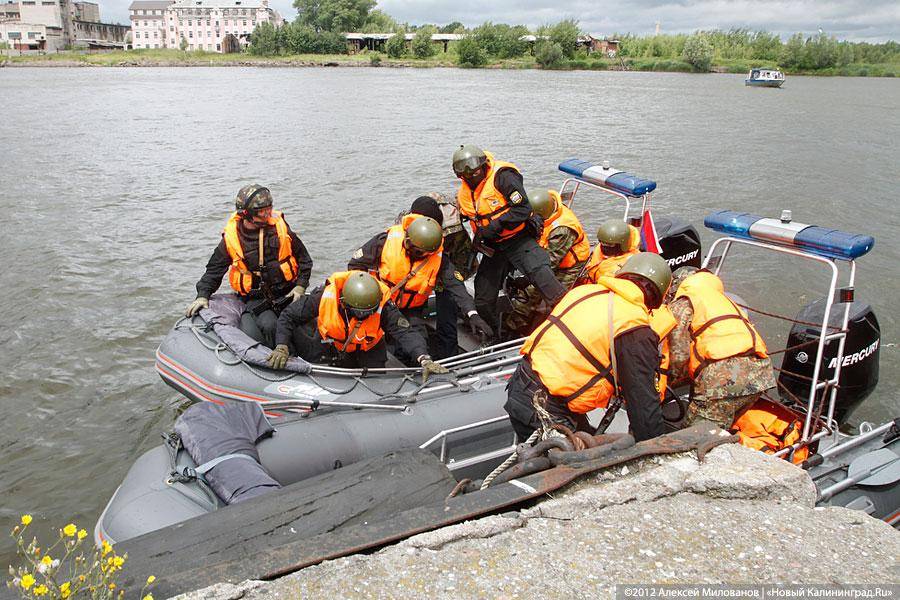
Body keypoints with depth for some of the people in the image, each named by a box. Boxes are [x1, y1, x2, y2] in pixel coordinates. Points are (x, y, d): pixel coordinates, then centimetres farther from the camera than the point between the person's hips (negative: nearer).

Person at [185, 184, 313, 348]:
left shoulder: (280, 226, 3)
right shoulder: (231, 237, 1)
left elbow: (303, 258, 11)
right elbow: (214, 269, 11)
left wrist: (300, 286, 1)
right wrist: (203, 295, -1)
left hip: (287, 293, 0)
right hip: (254, 299, 0)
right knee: (250, 334, -27)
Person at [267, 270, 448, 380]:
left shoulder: (382, 306, -36)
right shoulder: (324, 297, -36)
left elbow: (405, 332, -42)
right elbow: (287, 316, -23)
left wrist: (424, 359, -59)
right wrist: (282, 347, -35)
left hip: (366, 348, -1)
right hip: (328, 340, 1)